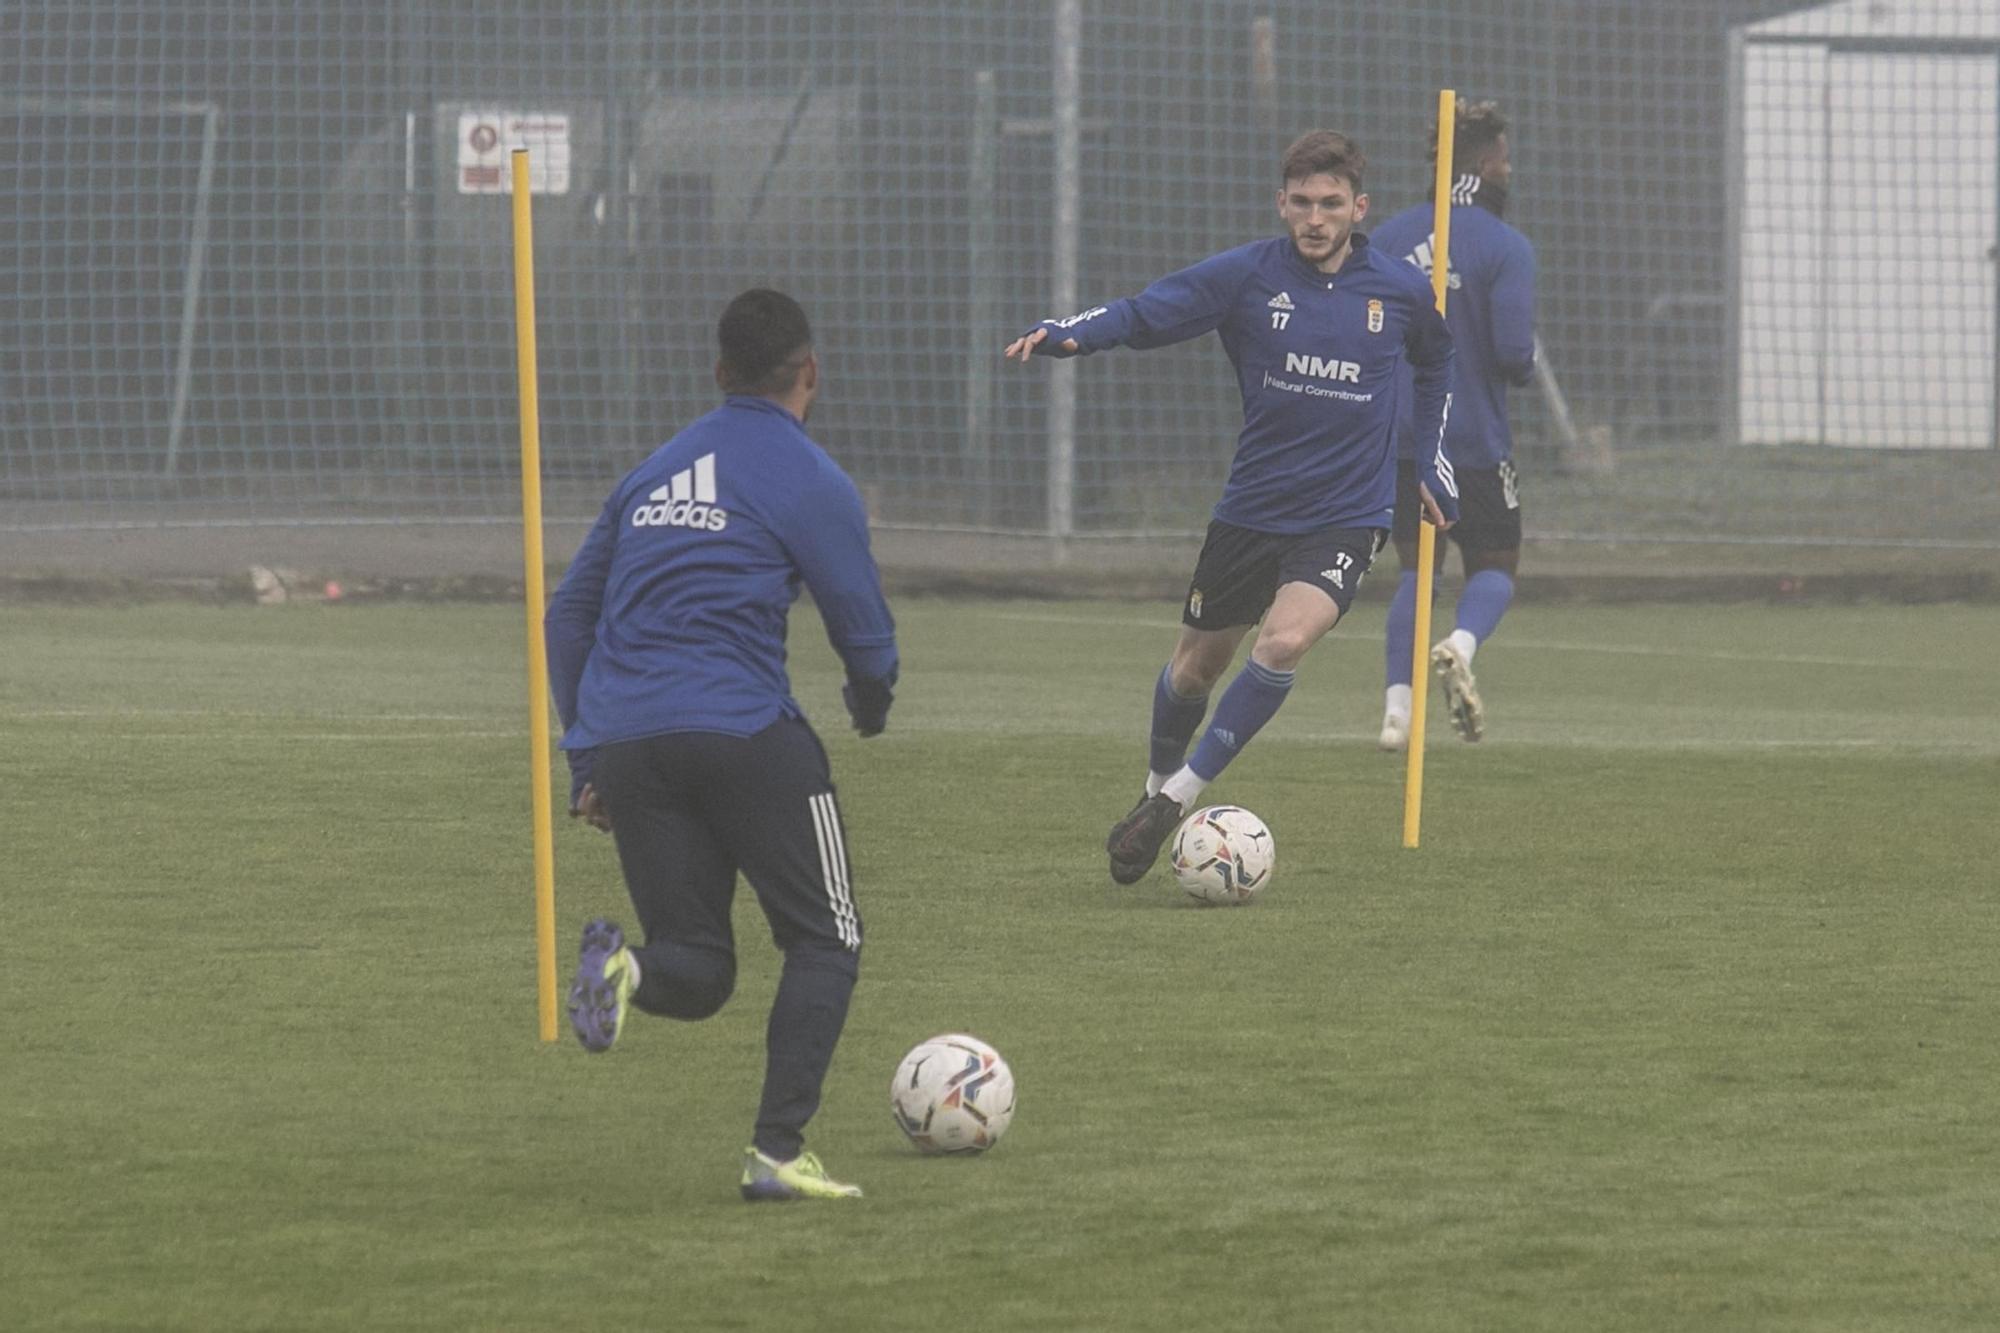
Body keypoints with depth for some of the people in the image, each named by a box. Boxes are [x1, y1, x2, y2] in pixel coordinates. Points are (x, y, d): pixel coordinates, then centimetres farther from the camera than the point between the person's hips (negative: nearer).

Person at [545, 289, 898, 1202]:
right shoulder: (809, 482, 1)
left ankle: (624, 968, -23)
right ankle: (777, 1151, -5)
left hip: (626, 742, 5)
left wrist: (586, 760, 22)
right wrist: (871, 704, 27)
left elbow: (569, 613, 21)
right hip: (743, 734, -5)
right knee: (826, 940, 8)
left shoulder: (654, 472, 19)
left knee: (698, 973, 12)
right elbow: (866, 629, 3)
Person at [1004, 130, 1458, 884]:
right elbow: (1145, 313, -15)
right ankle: (1157, 790, 40)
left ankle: (1179, 795, -12)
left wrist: (1432, 459, 18)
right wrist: (1067, 334, -33)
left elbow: (1437, 362, 20)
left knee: (1285, 642, -25)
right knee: (1195, 667, 11)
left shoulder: (1399, 292, -2)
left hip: (1346, 517, -1)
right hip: (1253, 505, 1)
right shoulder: (1248, 276, -7)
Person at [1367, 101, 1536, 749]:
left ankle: (1398, 705, 0)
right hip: (1475, 439, -4)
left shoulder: (1388, 237, 3)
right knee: (1495, 565, 11)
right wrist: (1524, 367, 5)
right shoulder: (1505, 247, -11)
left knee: (1416, 568, 14)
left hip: (1400, 434, 4)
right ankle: (1462, 644, -21)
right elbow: (1513, 353, -18)